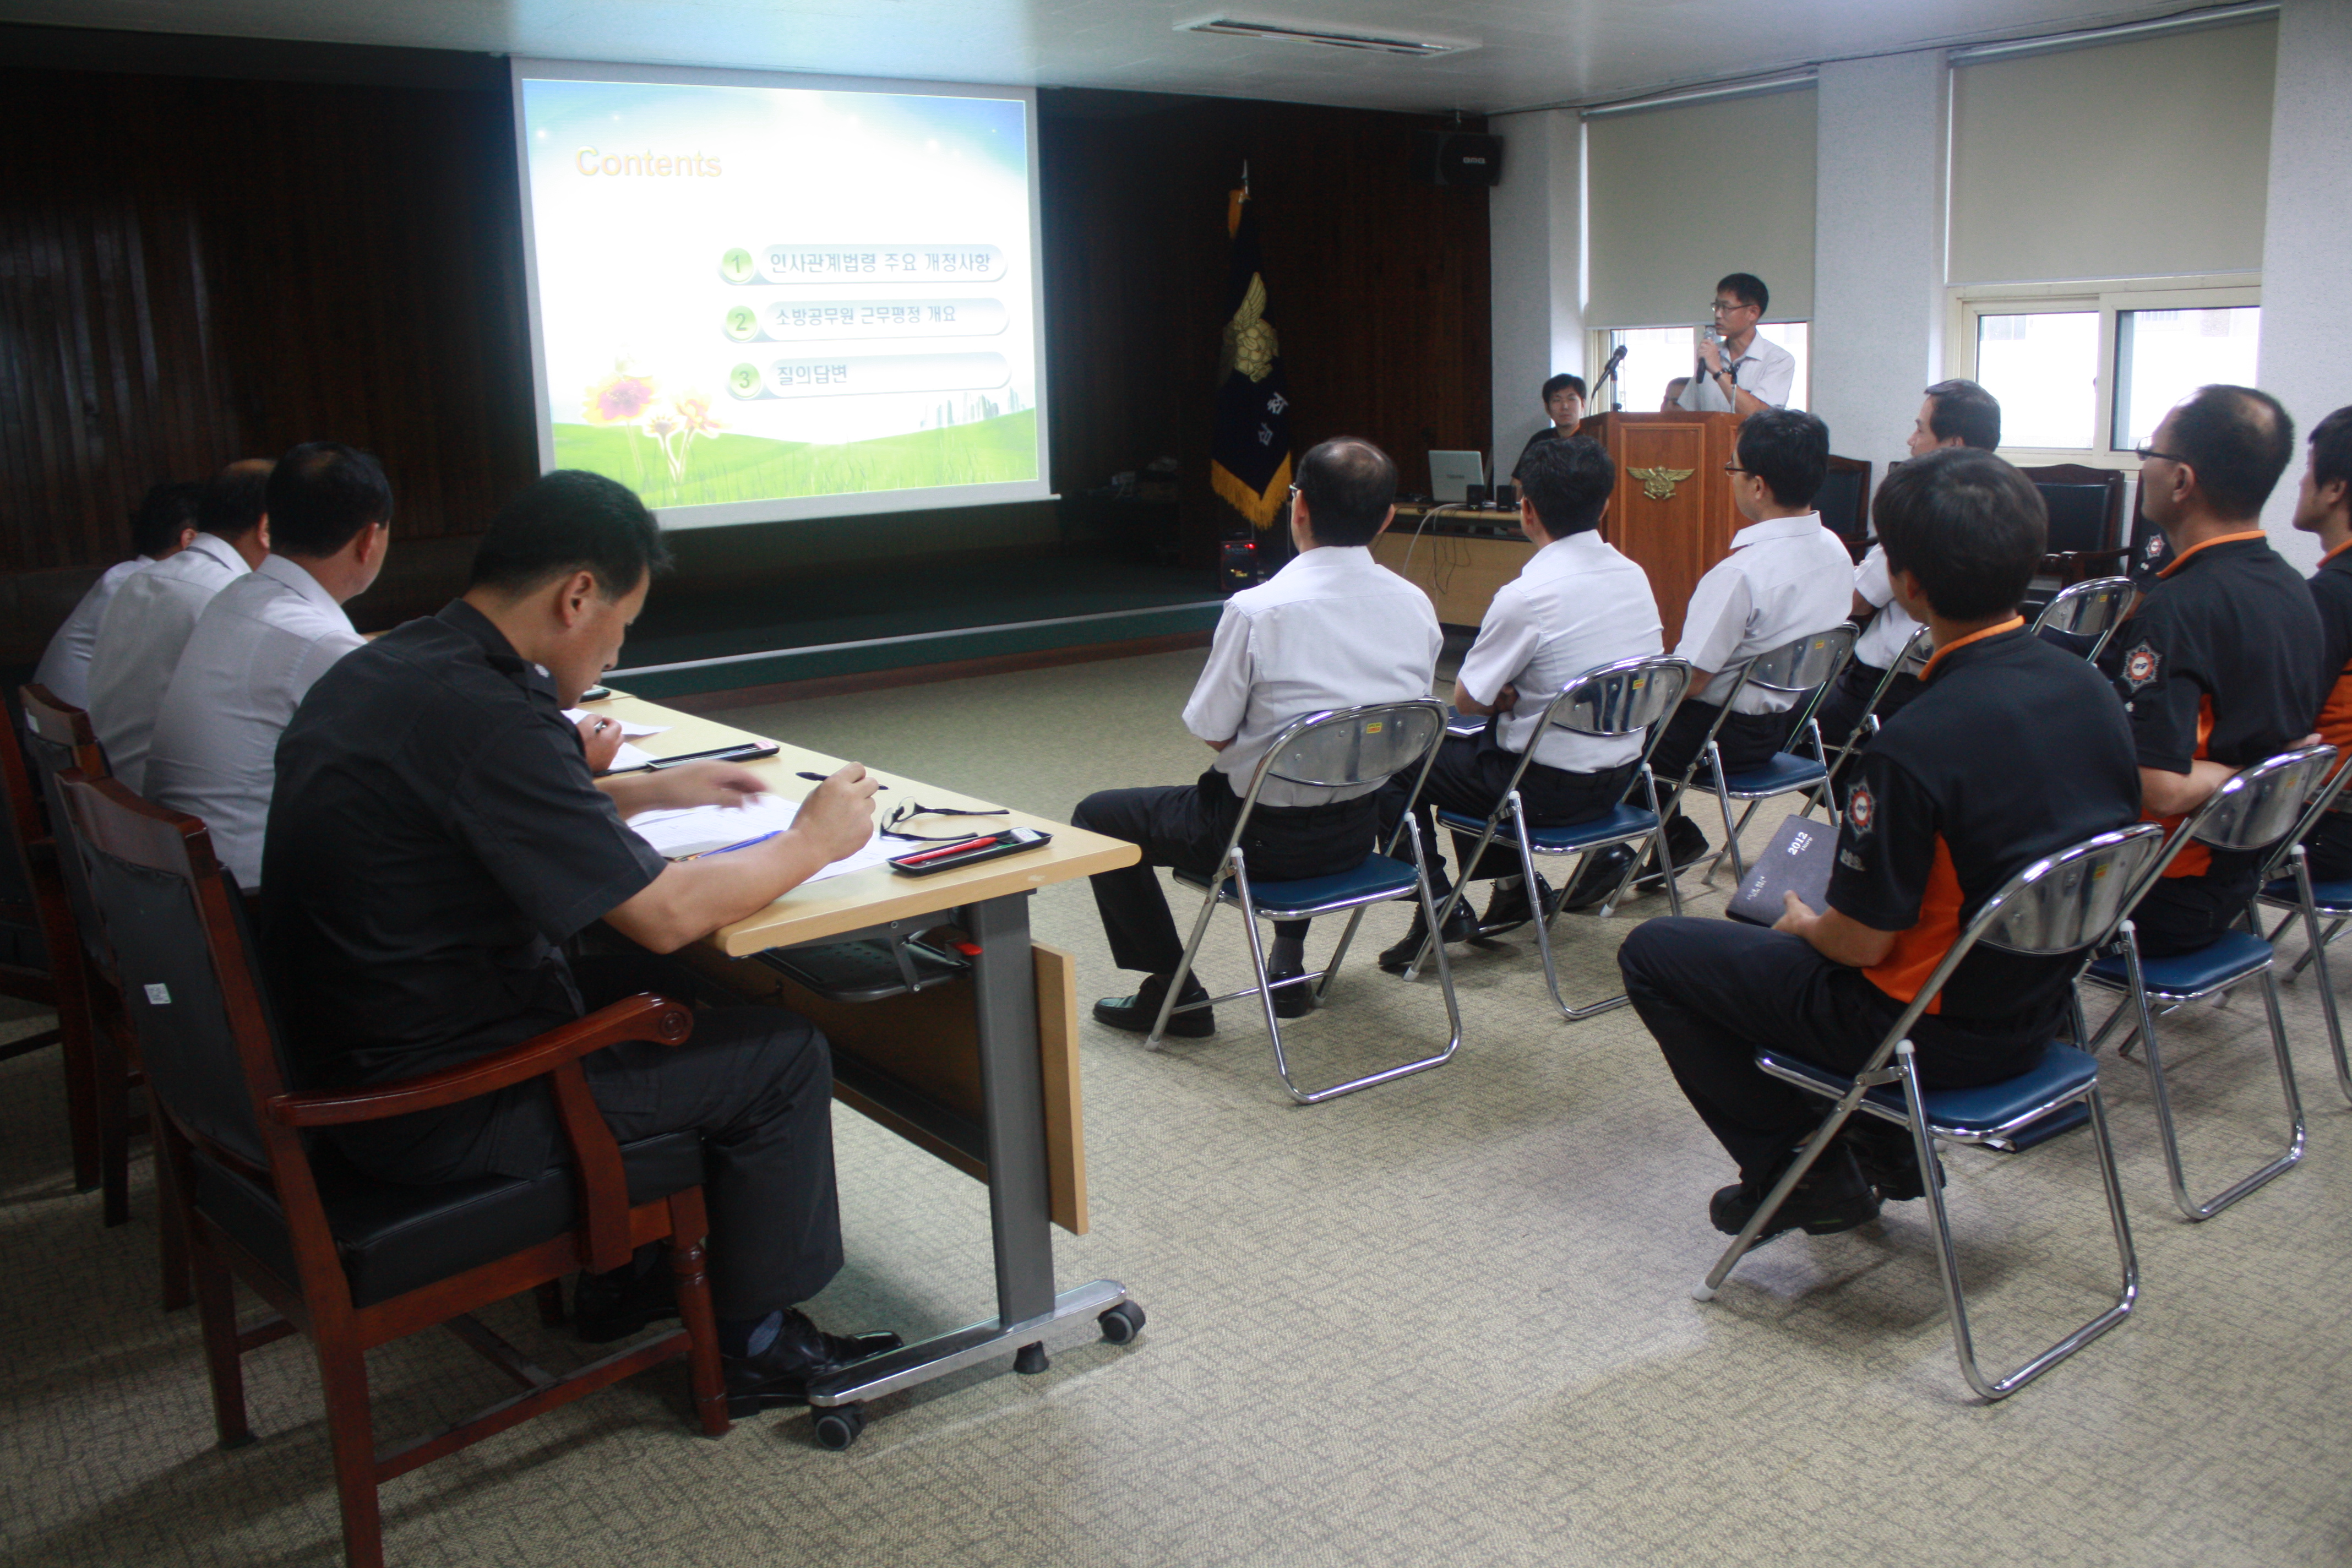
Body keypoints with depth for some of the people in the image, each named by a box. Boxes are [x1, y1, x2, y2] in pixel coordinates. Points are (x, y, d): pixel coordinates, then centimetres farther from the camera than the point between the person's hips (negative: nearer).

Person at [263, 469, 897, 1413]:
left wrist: (652, 793, 21)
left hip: (348, 1056, 10)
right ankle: (750, 1345, 16)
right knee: (782, 1053, -1)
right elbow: (666, 914, -24)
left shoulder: (379, 669, 4)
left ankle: (620, 1277, 33)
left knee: (655, 989, 24)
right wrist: (812, 841, -9)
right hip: (435, 1108, -10)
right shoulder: (484, 716, -27)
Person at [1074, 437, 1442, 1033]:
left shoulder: (1257, 610, -23)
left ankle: (1172, 990, 15)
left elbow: (1211, 732, -14)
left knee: (1097, 817, 15)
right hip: (1358, 832, 6)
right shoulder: (1416, 607, -7)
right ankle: (1289, 961, 38)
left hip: (1262, 836, -6)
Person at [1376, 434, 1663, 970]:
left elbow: (1466, 699, -11)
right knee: (1480, 744, 29)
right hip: (1619, 779, 8)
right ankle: (1516, 882, 25)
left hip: (1548, 789, -8)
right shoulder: (1635, 577, 1)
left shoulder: (1526, 596, -22)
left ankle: (1439, 907, 1)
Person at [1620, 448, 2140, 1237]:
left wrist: (1804, 925, 2)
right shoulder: (2087, 687, -6)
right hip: (2040, 1005, 8)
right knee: (1802, 914, 31)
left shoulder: (1920, 743, -31)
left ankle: (1803, 1171, 10)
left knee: (1653, 953, 5)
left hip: (1943, 1034, -8)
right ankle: (1889, 1149, 29)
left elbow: (1862, 941, -21)